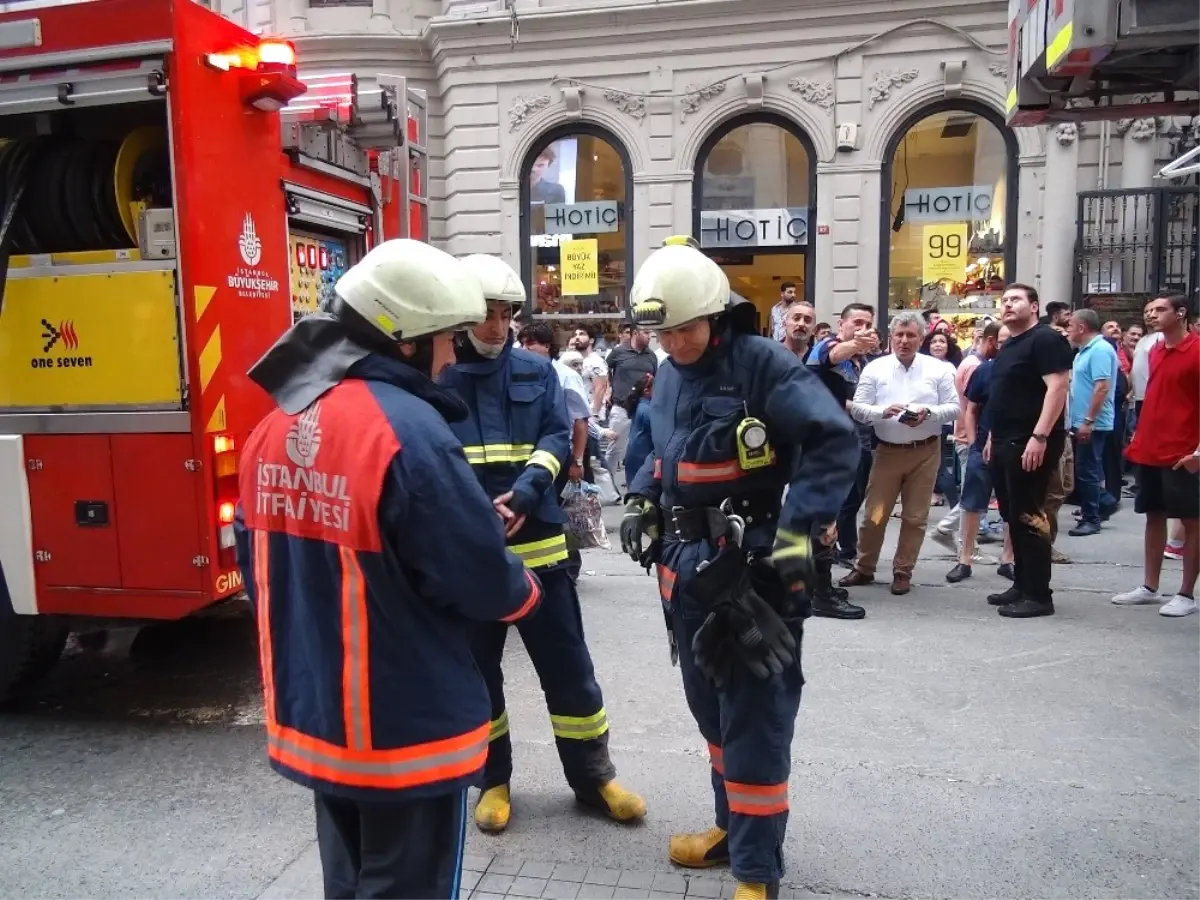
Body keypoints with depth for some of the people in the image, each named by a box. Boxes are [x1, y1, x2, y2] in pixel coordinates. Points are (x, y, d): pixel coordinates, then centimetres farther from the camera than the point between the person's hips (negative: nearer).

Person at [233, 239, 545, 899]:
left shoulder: (276, 424, 1)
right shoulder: (409, 430, -25)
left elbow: (255, 562, 10)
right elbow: (481, 581, -22)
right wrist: (525, 592, 0)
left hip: (311, 716, 8)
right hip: (408, 728, -8)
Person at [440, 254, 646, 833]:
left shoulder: (536, 371, 8)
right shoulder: (433, 375, -2)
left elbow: (557, 434, 0)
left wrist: (527, 487, -19)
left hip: (535, 541, 2)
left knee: (568, 665, 9)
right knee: (476, 669, 12)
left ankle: (593, 777, 26)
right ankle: (492, 780, 31)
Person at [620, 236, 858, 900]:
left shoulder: (762, 363, -13)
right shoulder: (668, 378, 11)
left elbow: (835, 440, -19)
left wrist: (798, 529, -24)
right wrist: (641, 502, 11)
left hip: (752, 569, -8)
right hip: (685, 567, 8)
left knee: (754, 722, 1)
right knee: (711, 709, 19)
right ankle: (735, 826, 39)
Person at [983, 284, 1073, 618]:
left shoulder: (1045, 339, -10)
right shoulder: (1009, 346, 19)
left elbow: (1057, 387, -20)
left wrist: (1040, 436, -26)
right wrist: (994, 437, 21)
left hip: (1031, 443, -10)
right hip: (1006, 443, 10)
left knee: (1029, 517, -7)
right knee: (1013, 517, 13)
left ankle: (1039, 595, 0)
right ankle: (1022, 585, 21)